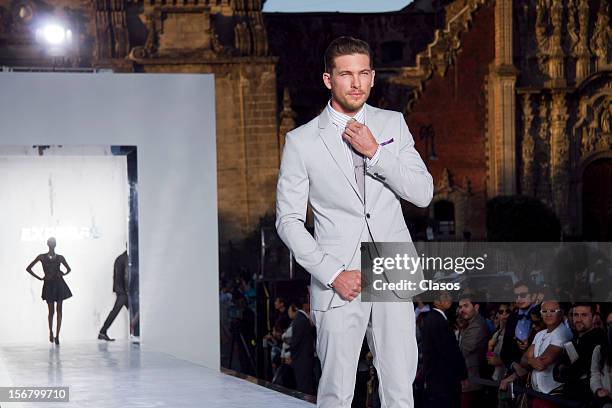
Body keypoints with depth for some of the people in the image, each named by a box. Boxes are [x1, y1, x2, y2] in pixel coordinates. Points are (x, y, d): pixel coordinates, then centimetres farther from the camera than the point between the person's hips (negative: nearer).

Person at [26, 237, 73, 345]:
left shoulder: (60, 258, 7)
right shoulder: (42, 257, 3)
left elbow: (69, 269, 23)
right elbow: (28, 268, 5)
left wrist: (63, 273, 3)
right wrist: (39, 278, 1)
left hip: (59, 284, 1)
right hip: (48, 285, -1)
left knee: (59, 310, -4)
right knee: (51, 311, 2)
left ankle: (57, 335, -7)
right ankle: (51, 332, 23)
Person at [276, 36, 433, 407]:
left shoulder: (393, 124, 8)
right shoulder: (301, 142, -1)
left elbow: (423, 193, 1)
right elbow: (289, 221, -1)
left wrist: (375, 152, -11)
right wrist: (333, 273, -10)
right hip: (339, 282, -2)